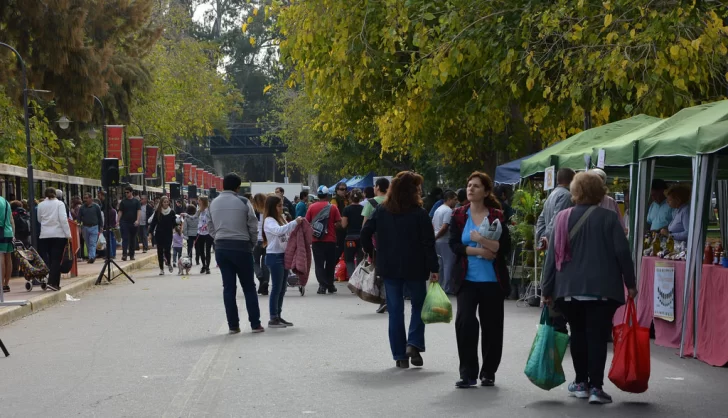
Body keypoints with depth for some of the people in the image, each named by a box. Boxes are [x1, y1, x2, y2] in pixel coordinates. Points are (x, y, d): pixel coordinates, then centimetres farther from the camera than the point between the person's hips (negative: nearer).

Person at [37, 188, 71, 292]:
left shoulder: (41, 205, 6)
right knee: (56, 259, -2)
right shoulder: (59, 203, -4)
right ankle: (52, 282, -11)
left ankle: (54, 283, 10)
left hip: (45, 235, 3)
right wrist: (68, 234, -9)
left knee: (48, 258, 9)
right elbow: (63, 219, -10)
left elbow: (39, 220, 15)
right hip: (58, 234, -3)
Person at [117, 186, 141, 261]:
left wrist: (137, 220, -18)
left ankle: (131, 255, 18)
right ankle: (124, 254, -18)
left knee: (133, 239, 9)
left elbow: (139, 211, -4)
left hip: (133, 223, 1)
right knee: (125, 238, -10)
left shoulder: (136, 201, 4)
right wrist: (118, 221, -3)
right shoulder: (123, 202, 6)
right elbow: (120, 212, 6)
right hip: (124, 222, -1)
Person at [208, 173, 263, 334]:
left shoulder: (214, 203, 7)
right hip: (241, 247, -4)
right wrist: (252, 243, 9)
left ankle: (233, 325, 7)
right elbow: (253, 226, -6)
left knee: (228, 287, 7)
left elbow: (210, 227, 9)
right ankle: (255, 324, 4)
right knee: (249, 286, 5)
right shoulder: (243, 202, -8)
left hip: (221, 248, 4)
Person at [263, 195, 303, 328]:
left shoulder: (281, 219, 17)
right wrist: (295, 223, -35)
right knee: (277, 288, -7)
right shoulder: (269, 221, -11)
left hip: (282, 255, 9)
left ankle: (278, 316, 18)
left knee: (282, 288, 11)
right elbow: (278, 230, -30)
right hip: (274, 257, -9)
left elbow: (287, 233, 15)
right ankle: (273, 319, -4)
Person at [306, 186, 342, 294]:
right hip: (330, 239, 0)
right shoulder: (333, 207, -4)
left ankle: (322, 285, -7)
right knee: (330, 263, 13)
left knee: (319, 263, 3)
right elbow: (339, 223, -5)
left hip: (316, 240, 0)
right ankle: (330, 285, 19)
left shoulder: (312, 207, -1)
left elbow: (307, 222, 1)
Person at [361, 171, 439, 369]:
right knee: (419, 305, 15)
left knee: (395, 310, 8)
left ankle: (399, 355, 8)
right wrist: (433, 268, -8)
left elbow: (366, 232, -1)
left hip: (389, 267, 3)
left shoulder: (381, 211, 1)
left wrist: (371, 252, 13)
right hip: (415, 268, -3)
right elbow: (428, 243, -11)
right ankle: (413, 343, -3)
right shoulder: (419, 213, -9)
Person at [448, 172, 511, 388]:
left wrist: (481, 239, -19)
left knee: (491, 326, 6)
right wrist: (478, 251, -14)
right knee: (464, 322, -12)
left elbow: (505, 247, -7)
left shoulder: (497, 216, 1)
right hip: (467, 279, 0)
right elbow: (454, 244, -3)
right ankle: (468, 373, -4)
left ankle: (488, 373, 20)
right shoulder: (459, 215, 5)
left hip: (492, 280, 0)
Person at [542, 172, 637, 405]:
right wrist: (630, 283, 4)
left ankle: (581, 383, 20)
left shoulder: (563, 218, 2)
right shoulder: (608, 217, -4)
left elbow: (553, 256, 2)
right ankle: (595, 387, -6)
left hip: (569, 289, 2)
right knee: (597, 336, -1)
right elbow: (622, 252, -6)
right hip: (602, 288, -2)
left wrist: (547, 289, 7)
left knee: (578, 335, 15)